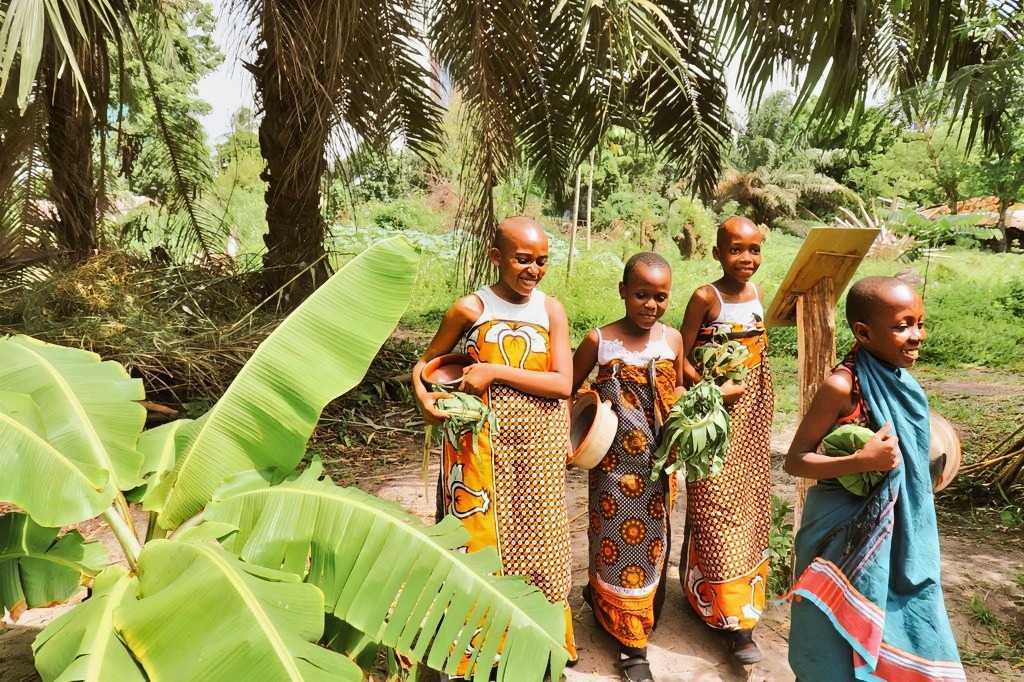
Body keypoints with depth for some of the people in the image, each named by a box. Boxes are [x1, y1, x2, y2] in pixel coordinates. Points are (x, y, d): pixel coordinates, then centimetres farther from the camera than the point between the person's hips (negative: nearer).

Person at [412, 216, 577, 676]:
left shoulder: (551, 310, -1)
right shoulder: (470, 308, -5)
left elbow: (562, 383, -9)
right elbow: (425, 362, 6)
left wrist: (497, 371, -16)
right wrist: (422, 396, -14)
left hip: (537, 447, 2)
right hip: (483, 443, -1)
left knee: (535, 543, 13)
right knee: (479, 538, 7)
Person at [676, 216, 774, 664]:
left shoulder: (757, 293, 5)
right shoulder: (706, 297, -13)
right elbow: (680, 358, -13)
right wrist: (712, 390, -24)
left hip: (751, 410, 7)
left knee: (750, 507, 13)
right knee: (717, 510, -1)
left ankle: (743, 605, 30)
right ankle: (735, 620, 10)